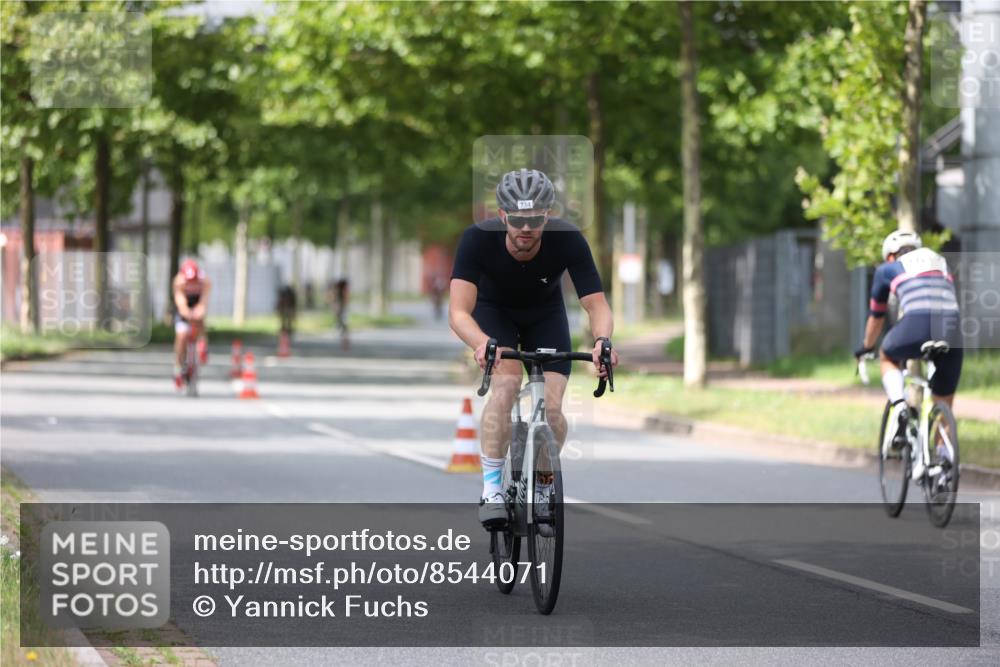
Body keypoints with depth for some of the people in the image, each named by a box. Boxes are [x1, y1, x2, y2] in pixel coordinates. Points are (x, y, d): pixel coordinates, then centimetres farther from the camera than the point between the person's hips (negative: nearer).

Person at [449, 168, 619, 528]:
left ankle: (542, 488, 14)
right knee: (506, 383, -29)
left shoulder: (568, 240, -32)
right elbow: (459, 312, -41)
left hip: (546, 316, 1)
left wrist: (602, 339, -54)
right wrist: (482, 344, -62)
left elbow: (597, 305, -32)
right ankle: (491, 488, -22)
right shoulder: (478, 238, -35)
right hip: (494, 312, -1)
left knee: (551, 408, -13)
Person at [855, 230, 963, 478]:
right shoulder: (942, 264, 35)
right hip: (952, 327, 3)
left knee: (888, 358, 29)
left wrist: (866, 348, 55)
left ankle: (899, 407, 5)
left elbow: (876, 316, 38)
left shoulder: (888, 269, 25)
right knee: (944, 405, 18)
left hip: (917, 323, -3)